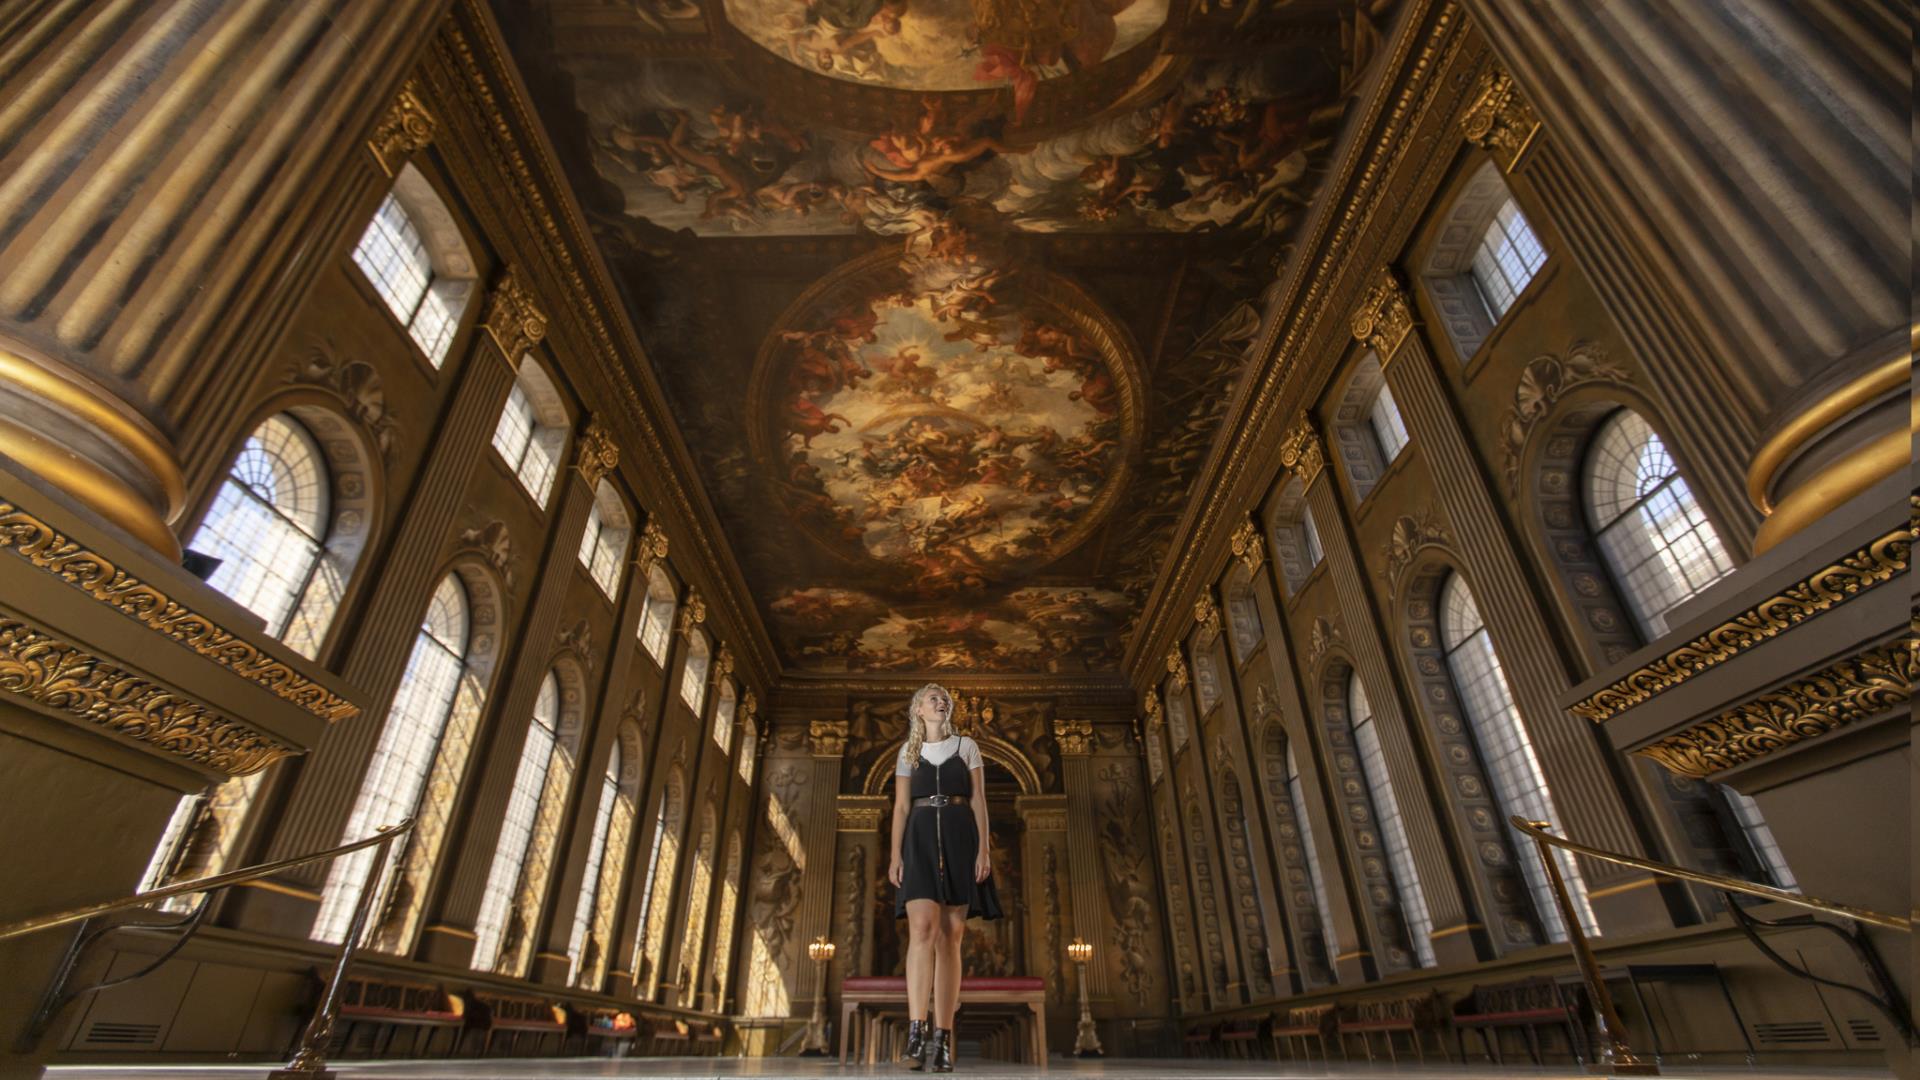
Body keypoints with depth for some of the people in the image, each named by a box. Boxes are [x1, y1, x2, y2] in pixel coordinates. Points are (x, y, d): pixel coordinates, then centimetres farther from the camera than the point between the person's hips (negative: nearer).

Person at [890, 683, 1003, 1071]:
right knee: (923, 927, -18)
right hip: (921, 840, 0)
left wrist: (983, 849, -5)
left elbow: (978, 801, 6)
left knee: (950, 936, -2)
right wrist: (896, 855, -1)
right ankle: (917, 1029, -19)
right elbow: (901, 807, 9)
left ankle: (942, 1038, 0)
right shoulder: (908, 751, 14)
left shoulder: (967, 746, 12)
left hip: (960, 839, 0)